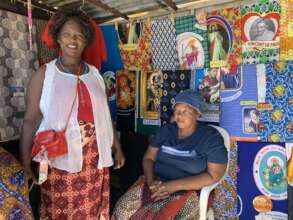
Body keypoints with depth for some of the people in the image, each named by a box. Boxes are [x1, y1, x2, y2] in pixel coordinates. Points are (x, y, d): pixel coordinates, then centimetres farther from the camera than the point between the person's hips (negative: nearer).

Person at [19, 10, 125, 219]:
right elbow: (31, 119, -5)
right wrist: (25, 160, -12)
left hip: (94, 157, 3)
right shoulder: (45, 73, -2)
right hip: (60, 157, -3)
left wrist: (117, 148, 12)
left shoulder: (95, 74, 8)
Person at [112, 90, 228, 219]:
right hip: (158, 184, 4)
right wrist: (151, 181, -13)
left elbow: (214, 175, -11)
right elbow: (148, 158, 8)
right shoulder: (166, 130, 6)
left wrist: (176, 185, -19)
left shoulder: (211, 137, -7)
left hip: (189, 191, -3)